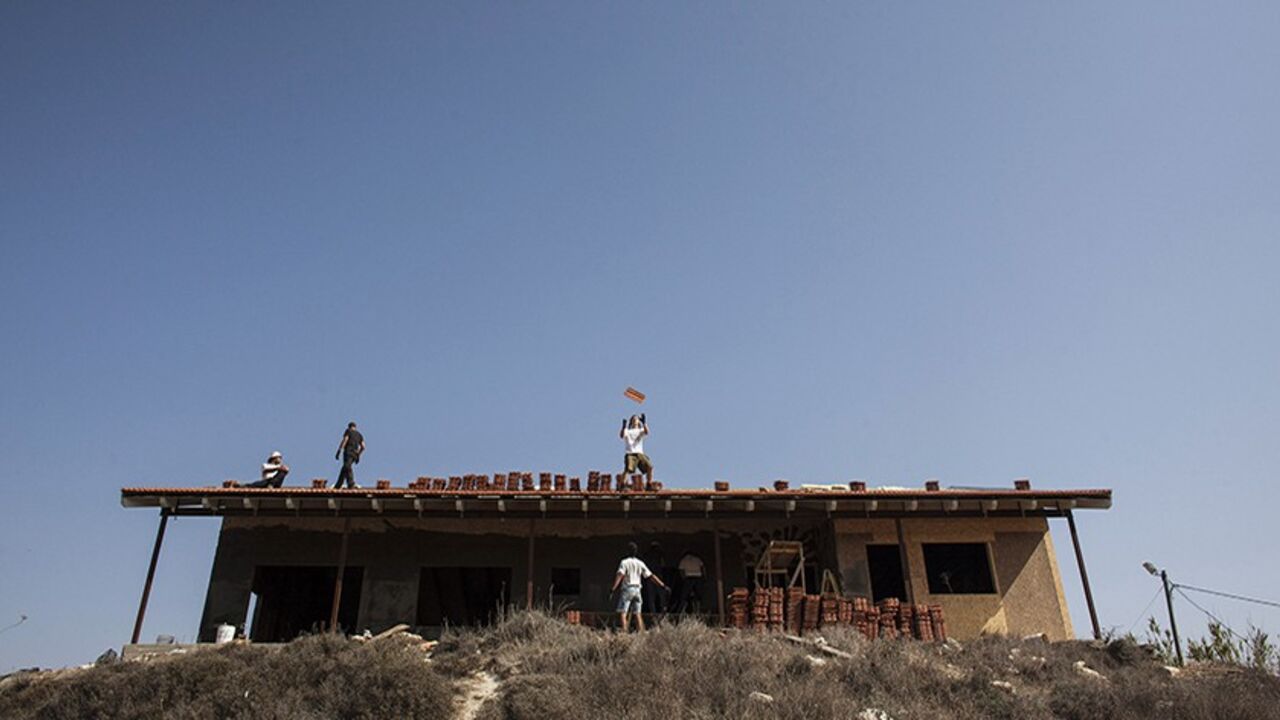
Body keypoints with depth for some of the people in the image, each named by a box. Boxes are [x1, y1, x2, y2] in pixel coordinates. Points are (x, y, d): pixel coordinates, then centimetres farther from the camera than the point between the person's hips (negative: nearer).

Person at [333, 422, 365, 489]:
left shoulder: (348, 431, 6)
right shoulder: (359, 435, 23)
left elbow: (344, 440, -9)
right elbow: (363, 447, 15)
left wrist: (339, 451, -13)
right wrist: (358, 455, 21)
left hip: (348, 452, -7)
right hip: (355, 454, 7)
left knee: (347, 467, -20)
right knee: (344, 469, 14)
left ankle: (351, 484, -36)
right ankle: (337, 486, 15)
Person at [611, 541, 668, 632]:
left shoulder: (624, 562, -6)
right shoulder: (640, 563, 8)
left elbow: (620, 575, -19)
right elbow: (651, 576, 7)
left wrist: (613, 588, -24)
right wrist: (663, 585, 11)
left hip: (627, 589, -5)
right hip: (637, 589, 5)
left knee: (622, 612, -4)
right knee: (637, 613, 10)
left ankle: (624, 631, -17)